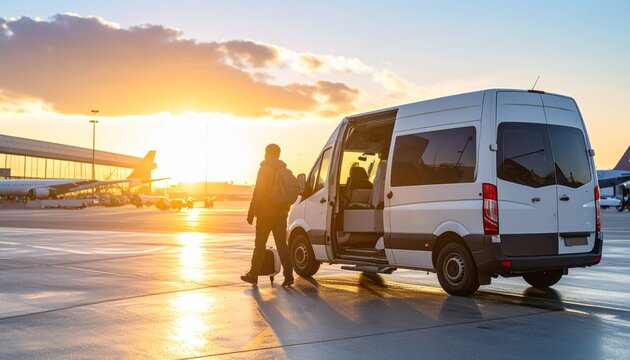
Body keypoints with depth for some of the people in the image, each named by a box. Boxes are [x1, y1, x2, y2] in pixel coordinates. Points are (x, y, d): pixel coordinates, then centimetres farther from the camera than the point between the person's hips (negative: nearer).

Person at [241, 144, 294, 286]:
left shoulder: (265, 169, -9)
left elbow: (258, 193, -15)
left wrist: (251, 213, -12)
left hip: (266, 213, -6)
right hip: (281, 214, 6)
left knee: (260, 245, 5)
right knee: (282, 244, 2)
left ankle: (253, 275, 14)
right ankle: (288, 274, -9)